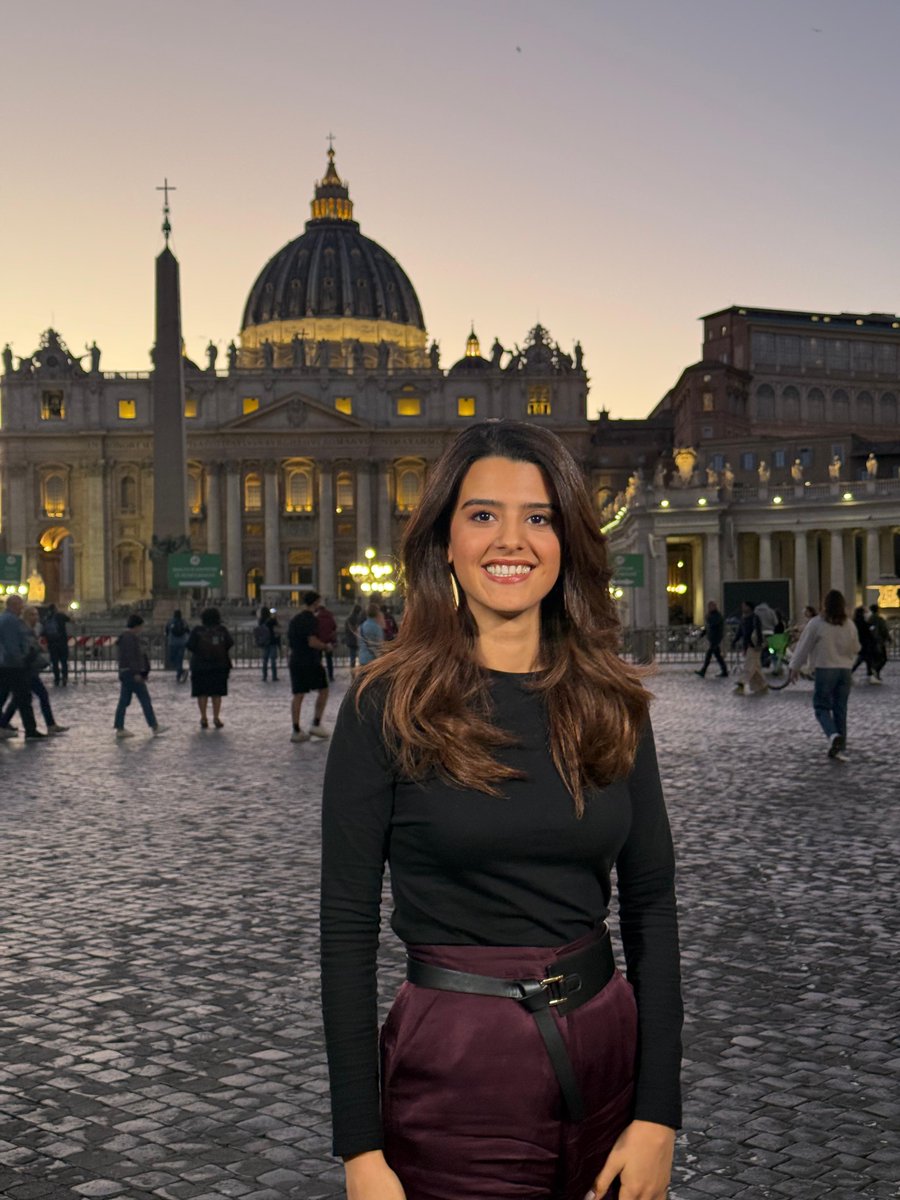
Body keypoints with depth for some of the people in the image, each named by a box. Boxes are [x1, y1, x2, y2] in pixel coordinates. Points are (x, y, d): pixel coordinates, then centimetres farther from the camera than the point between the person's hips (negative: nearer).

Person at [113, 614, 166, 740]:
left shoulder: (122, 637, 17)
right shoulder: (130, 637, -15)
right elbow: (131, 656, -21)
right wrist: (136, 673, -22)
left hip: (124, 673, 10)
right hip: (132, 673, -10)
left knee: (124, 701, 8)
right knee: (145, 700, -2)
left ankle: (120, 729, 7)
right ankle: (154, 727, 4)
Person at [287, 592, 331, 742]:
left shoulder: (294, 620, 14)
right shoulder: (310, 619, -13)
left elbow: (290, 642, 22)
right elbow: (312, 642, -21)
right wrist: (326, 646, -5)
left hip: (295, 661, 7)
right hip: (311, 662, -7)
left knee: (297, 695, 5)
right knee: (323, 690, 6)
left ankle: (296, 731, 4)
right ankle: (316, 724, 2)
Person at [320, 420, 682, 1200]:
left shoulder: (612, 702, 2)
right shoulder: (387, 705, -8)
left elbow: (651, 906, 3)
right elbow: (347, 927, -8)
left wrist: (658, 1114, -3)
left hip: (607, 1054, 4)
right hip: (454, 1071, -3)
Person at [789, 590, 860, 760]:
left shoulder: (817, 623, -9)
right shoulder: (849, 625, 3)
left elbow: (804, 646, -4)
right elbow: (855, 649, 15)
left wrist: (795, 667, 6)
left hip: (824, 669, -4)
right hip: (845, 670, 4)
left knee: (821, 707, 4)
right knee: (840, 709, 10)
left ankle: (833, 735, -22)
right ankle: (839, 748, 12)